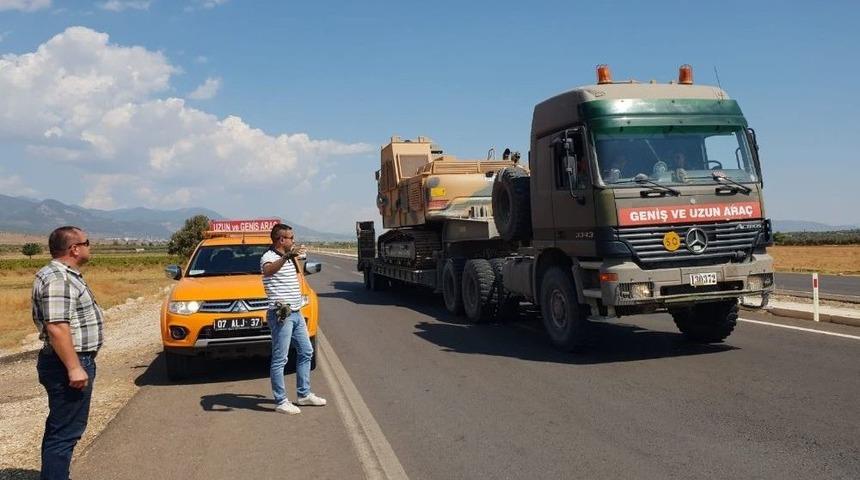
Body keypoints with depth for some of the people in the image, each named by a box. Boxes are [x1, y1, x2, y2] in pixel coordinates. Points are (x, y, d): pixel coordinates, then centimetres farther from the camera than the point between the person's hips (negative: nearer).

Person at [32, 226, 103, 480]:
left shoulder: (65, 274, 14)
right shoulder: (57, 279, -19)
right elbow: (56, 327, -26)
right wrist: (74, 367, -25)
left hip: (74, 361, 11)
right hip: (68, 364, -11)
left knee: (59, 427, 18)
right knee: (65, 431, -7)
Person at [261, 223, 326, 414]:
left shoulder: (289, 258, 17)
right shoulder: (269, 257, -13)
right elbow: (268, 270, -40)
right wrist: (286, 257, -51)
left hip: (296, 313, 10)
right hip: (281, 314, -10)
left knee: (306, 352, 16)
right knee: (280, 359, -4)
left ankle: (304, 394, 26)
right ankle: (281, 402, 1)